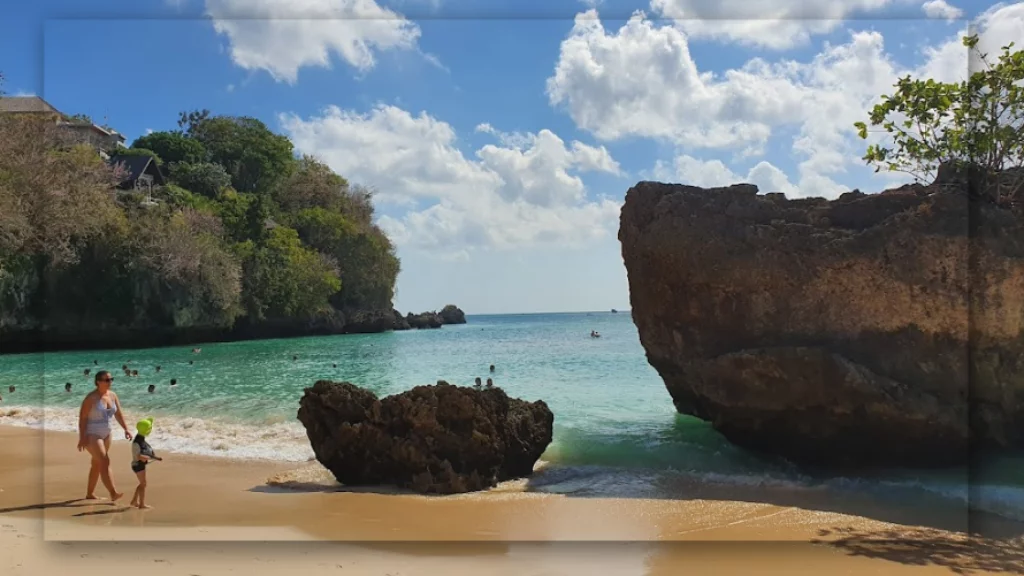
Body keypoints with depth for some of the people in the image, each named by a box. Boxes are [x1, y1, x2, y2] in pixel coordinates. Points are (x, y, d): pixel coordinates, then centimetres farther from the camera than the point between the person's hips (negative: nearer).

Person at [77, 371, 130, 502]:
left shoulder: (112, 395, 2)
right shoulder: (91, 397, -18)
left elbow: (118, 414, 4)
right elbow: (82, 417, -18)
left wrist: (126, 429, -7)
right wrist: (82, 438, -22)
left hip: (105, 434, 8)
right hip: (91, 434, -8)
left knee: (97, 464, 14)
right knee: (105, 462, -18)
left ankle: (90, 494, 26)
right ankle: (113, 493, -24)